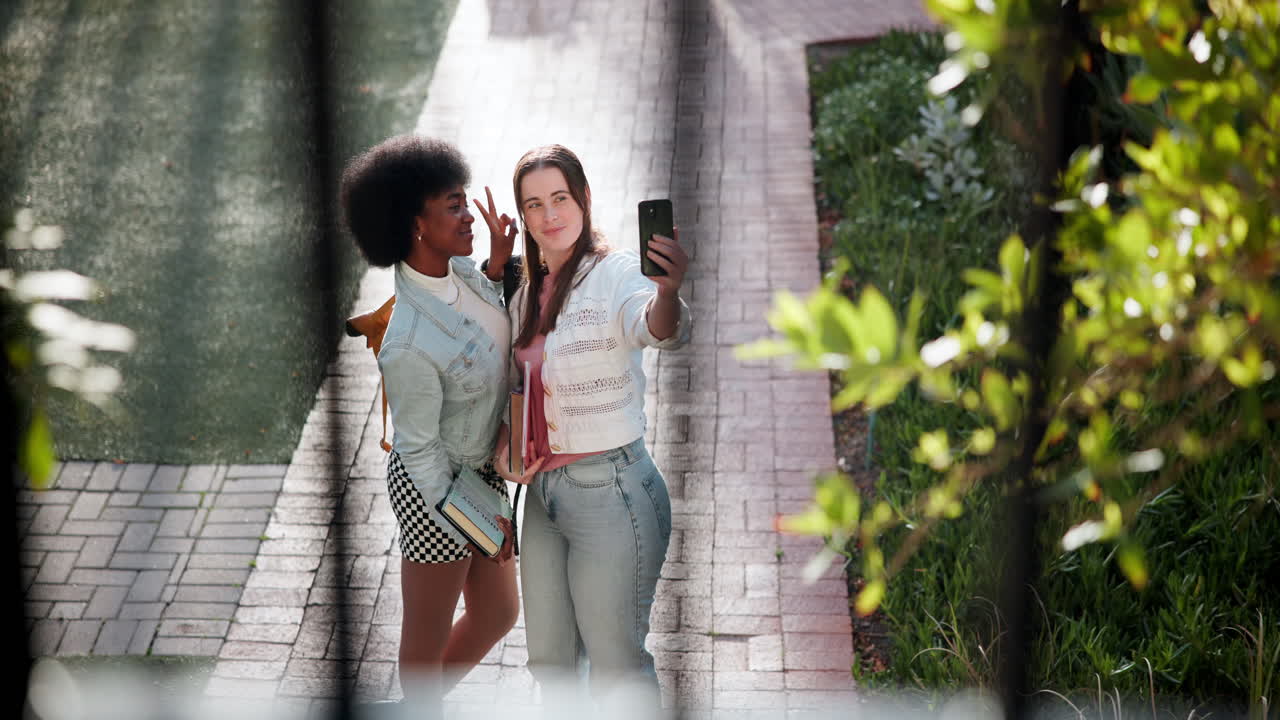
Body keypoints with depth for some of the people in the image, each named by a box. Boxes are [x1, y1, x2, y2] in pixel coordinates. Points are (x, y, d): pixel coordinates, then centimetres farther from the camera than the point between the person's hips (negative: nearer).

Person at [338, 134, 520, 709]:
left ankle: (419, 705, 46)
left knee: (497, 613, 24)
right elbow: (420, 451, -21)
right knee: (428, 638, 14)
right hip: (435, 488, -9)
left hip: (483, 468, 9)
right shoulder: (409, 347, -33)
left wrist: (498, 266, -4)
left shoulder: (458, 266, -9)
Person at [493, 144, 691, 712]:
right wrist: (505, 442, 3)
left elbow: (658, 330, -37)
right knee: (549, 659, 20)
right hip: (543, 490, 8)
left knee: (616, 667, 1)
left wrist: (667, 292, -60)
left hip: (611, 489, -8)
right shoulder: (527, 295, 9)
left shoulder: (616, 273, -15)